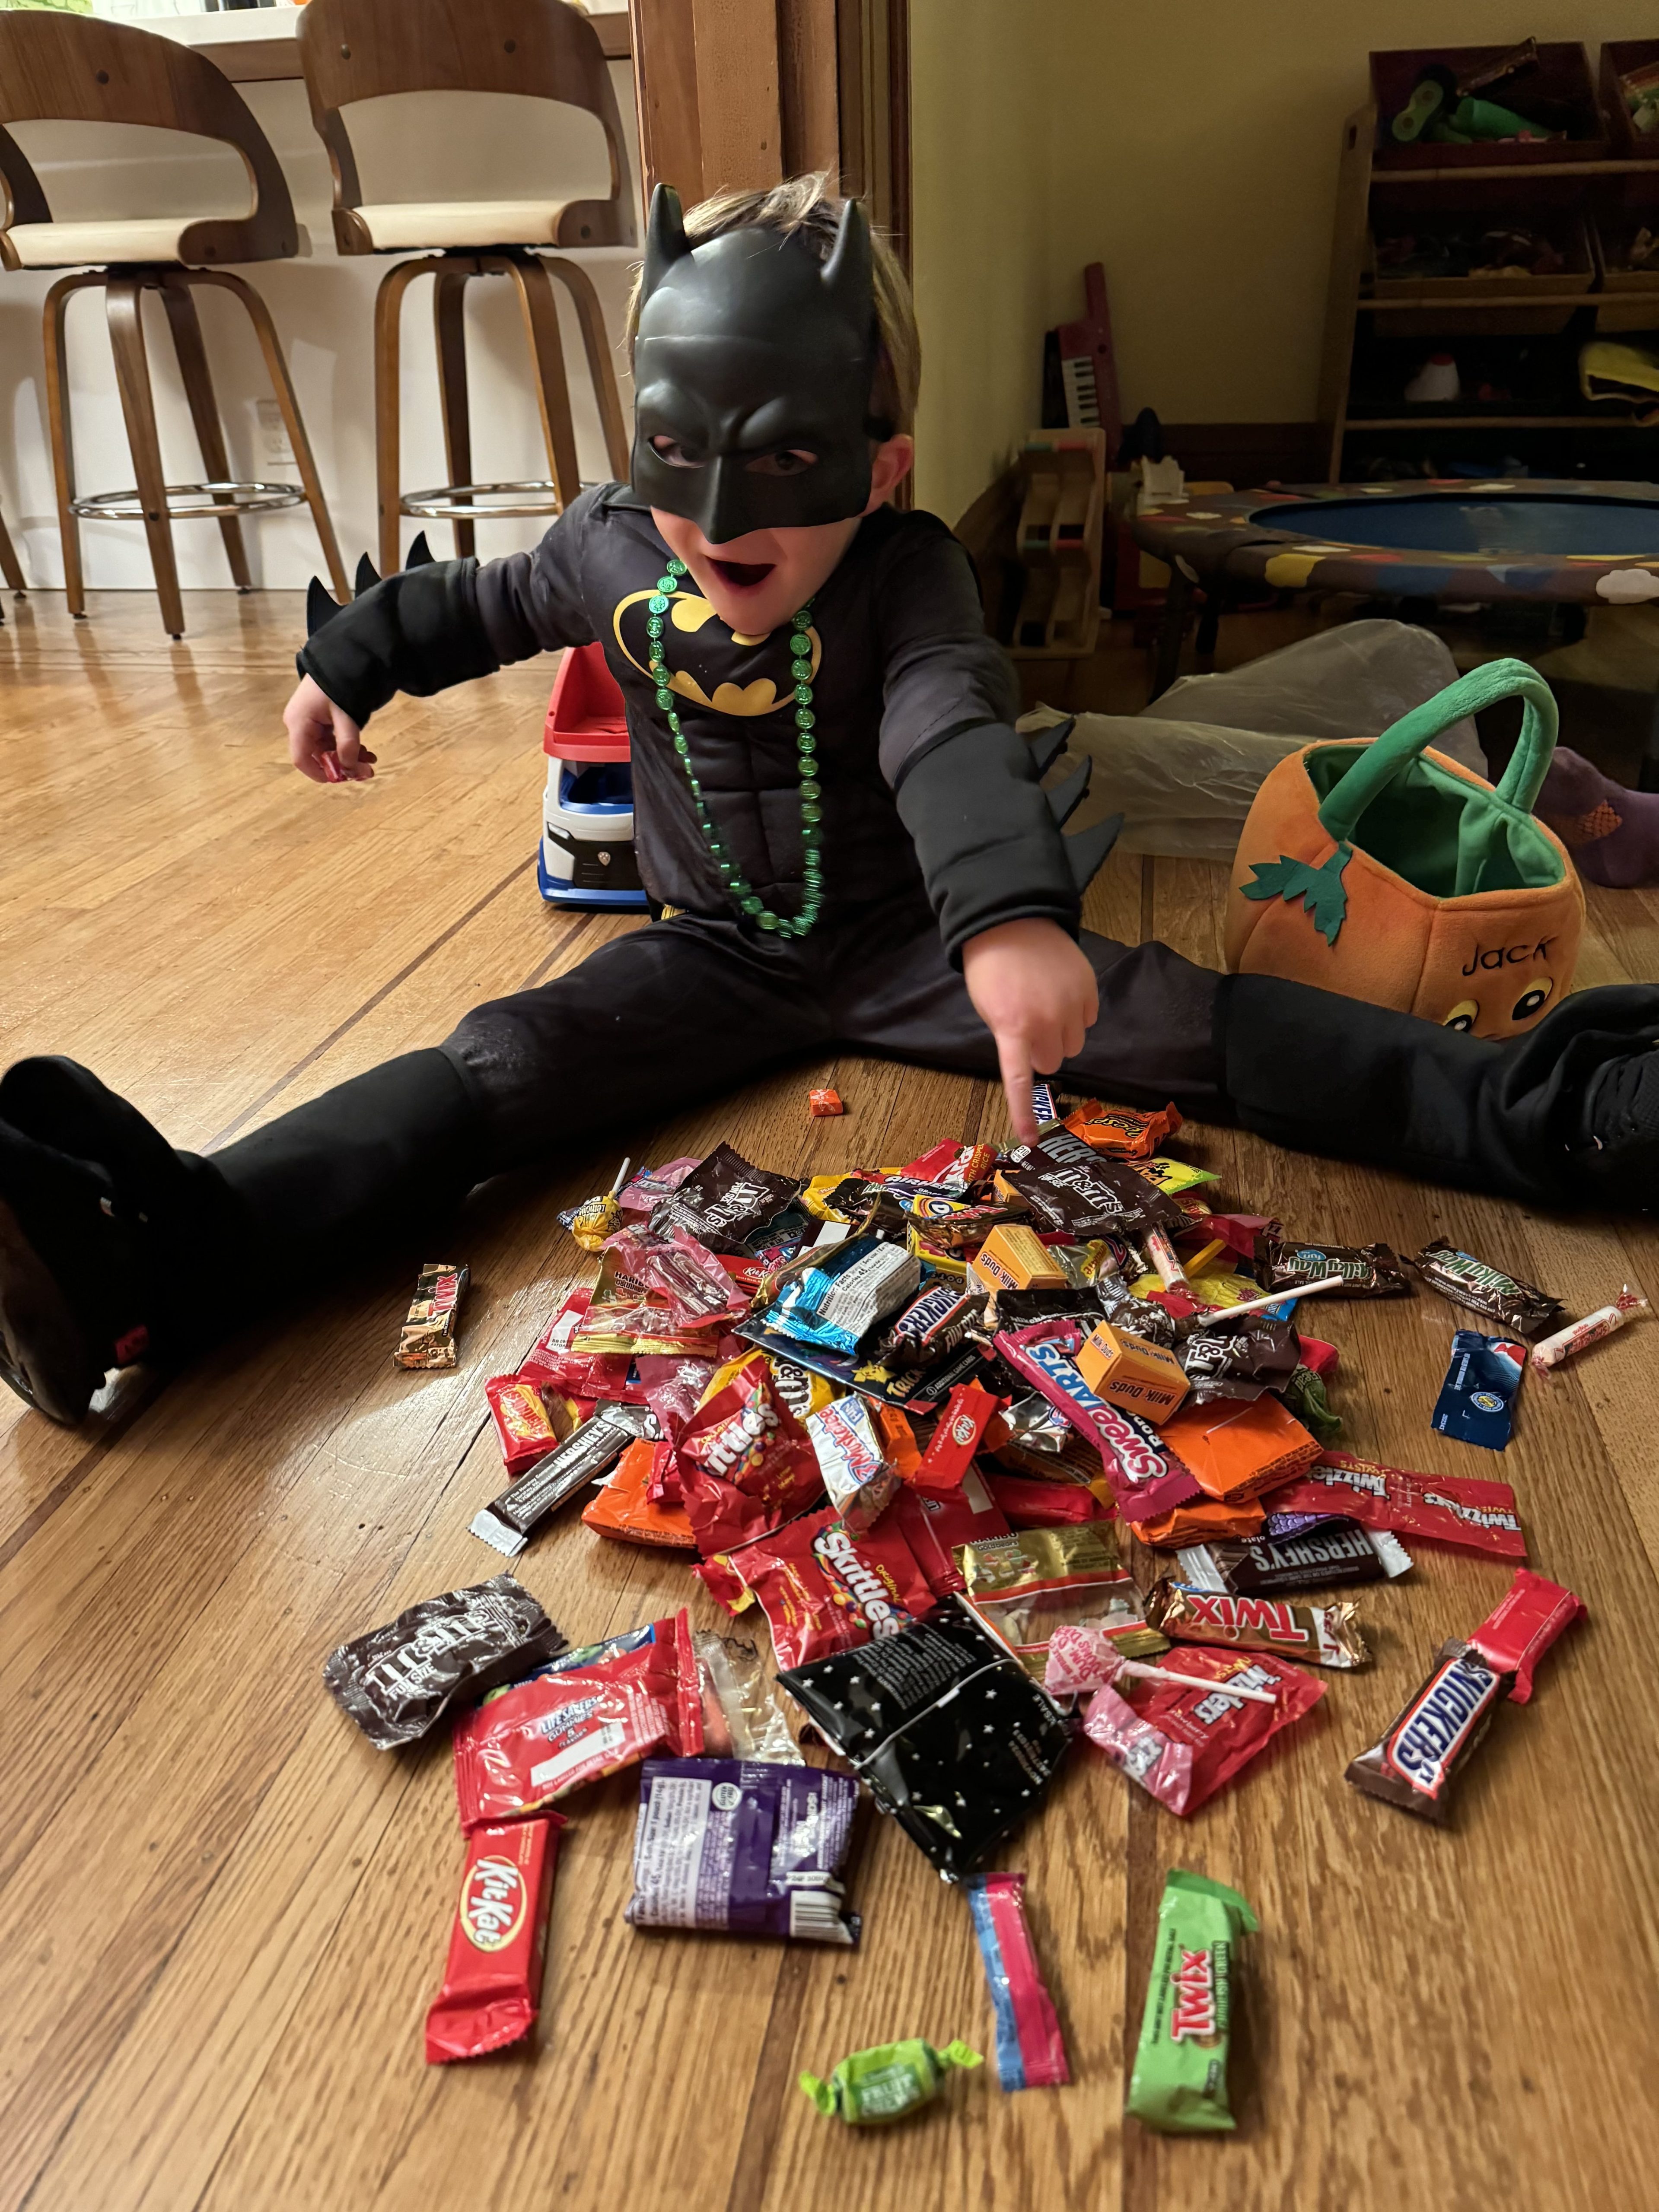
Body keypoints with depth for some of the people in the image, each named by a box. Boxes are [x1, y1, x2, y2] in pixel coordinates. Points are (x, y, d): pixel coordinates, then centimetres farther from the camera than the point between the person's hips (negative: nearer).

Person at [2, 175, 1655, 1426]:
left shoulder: (905, 575, -15)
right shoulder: (614, 552, -3)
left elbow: (955, 735, -35)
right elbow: (478, 603, 19)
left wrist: (1012, 915, -53)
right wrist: (346, 666, 12)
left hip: (905, 939, -1)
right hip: (713, 952, 2)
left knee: (1166, 1016, -19)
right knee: (503, 1064, -22)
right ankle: (172, 1253, -35)